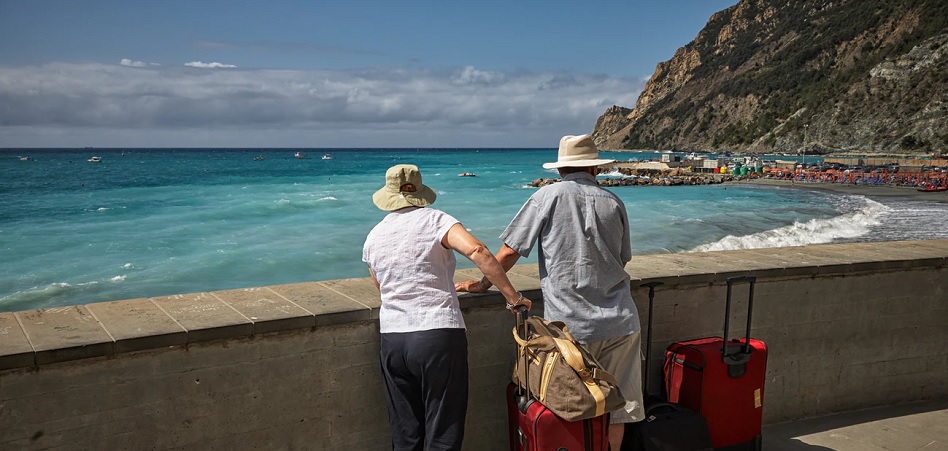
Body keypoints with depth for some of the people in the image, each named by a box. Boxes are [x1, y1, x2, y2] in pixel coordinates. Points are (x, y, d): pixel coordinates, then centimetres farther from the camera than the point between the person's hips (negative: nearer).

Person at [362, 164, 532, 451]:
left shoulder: (373, 236, 11)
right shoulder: (434, 220, -4)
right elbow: (476, 250, -19)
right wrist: (512, 295, -13)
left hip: (392, 340, 5)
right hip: (439, 335, -4)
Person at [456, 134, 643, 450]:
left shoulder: (548, 196, -3)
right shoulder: (614, 203, 8)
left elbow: (510, 252, -4)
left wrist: (482, 284, 10)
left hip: (571, 326, -3)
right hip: (620, 323, 4)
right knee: (616, 409, 13)